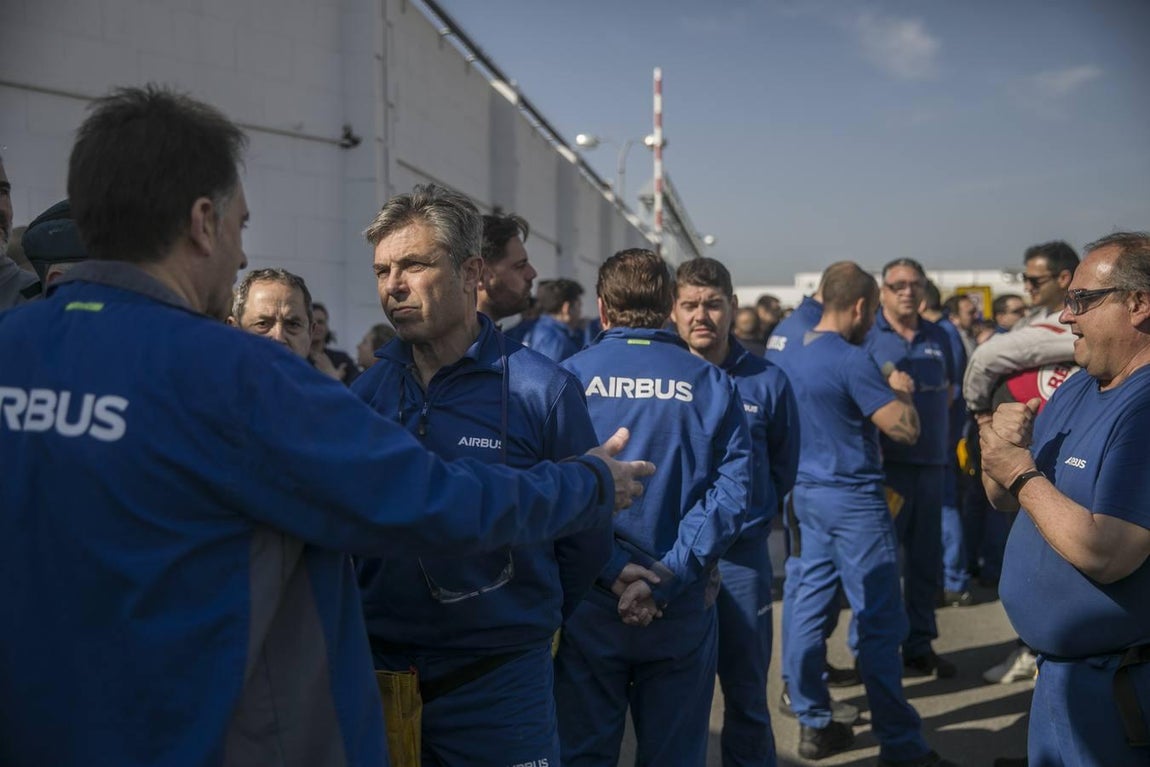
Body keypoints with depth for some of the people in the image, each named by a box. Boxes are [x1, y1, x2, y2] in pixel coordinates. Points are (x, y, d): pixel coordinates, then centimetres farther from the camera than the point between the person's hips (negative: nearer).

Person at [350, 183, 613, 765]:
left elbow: (586, 540, -4)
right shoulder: (365, 392, -1)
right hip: (379, 670, 3)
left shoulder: (542, 390, -12)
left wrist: (525, 623, 5)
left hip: (497, 680, -3)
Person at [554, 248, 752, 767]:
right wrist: (666, 578, -15)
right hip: (681, 607, 1)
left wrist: (612, 568, -13)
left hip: (589, 600, -1)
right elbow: (730, 491, -10)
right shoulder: (710, 384, 1)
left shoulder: (569, 377, -3)